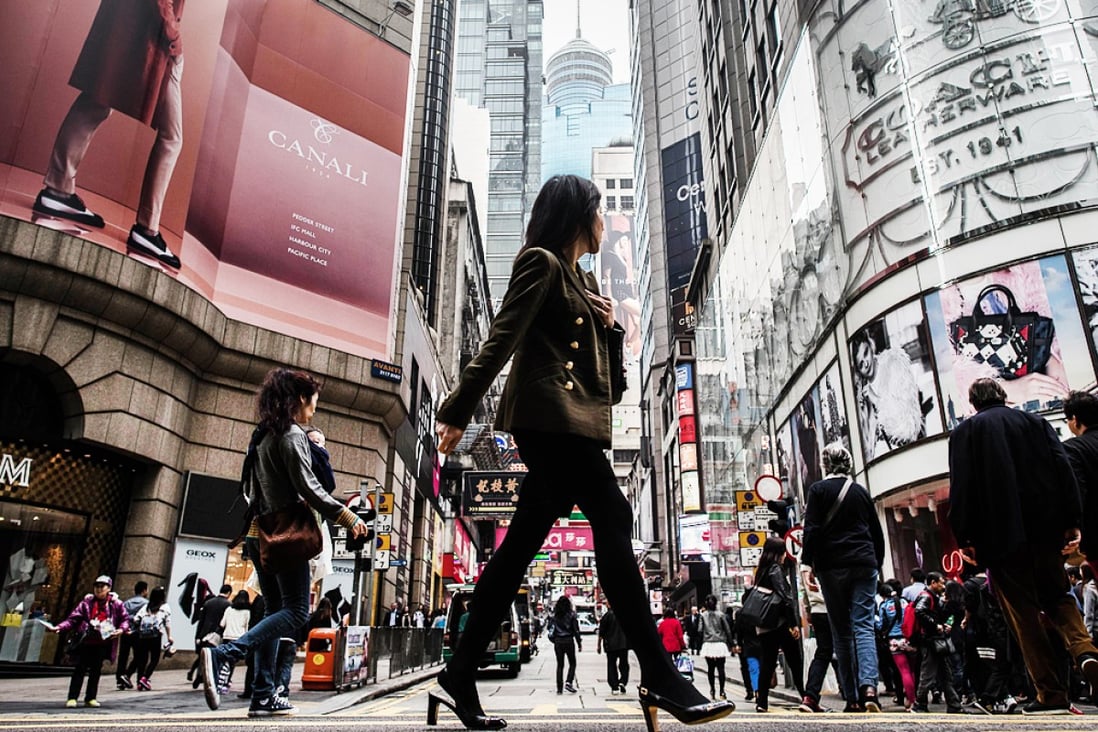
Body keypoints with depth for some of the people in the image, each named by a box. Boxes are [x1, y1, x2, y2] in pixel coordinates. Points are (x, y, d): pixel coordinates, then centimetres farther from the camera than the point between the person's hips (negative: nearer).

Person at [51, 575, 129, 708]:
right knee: (80, 669, -1)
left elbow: (125, 620, 7)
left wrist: (121, 629, -11)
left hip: (103, 643, 1)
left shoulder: (116, 604, 1)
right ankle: (72, 698, 8)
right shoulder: (87, 602, -1)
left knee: (96, 670, 10)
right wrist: (59, 627, -19)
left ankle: (90, 698, 20)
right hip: (86, 642, -1)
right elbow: (72, 619, -5)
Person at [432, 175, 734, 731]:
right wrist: (459, 411, -15)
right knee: (612, 520, -13)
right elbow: (501, 340, -11)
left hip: (574, 422, 9)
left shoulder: (583, 279, 26)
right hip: (549, 413, -9)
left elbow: (607, 371, 26)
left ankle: (460, 676, 11)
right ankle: (660, 678, -10)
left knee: (521, 544, 5)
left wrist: (611, 326, 6)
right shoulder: (541, 262, -1)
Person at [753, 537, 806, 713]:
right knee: (796, 662, 2)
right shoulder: (776, 569, -7)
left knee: (767, 663, 6)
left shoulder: (761, 571, 16)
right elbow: (785, 598, -14)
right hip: (780, 624, -7)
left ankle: (762, 702, 2)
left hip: (763, 626, 7)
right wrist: (794, 623, -13)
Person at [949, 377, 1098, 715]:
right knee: (1057, 595, 19)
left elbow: (960, 488, -6)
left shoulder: (965, 431, 2)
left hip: (1001, 532, -4)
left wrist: (964, 538, -3)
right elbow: (1063, 468, 2)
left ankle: (1051, 693, 1)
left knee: (1022, 611, 3)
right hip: (1047, 525, 4)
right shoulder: (1035, 421, 12)